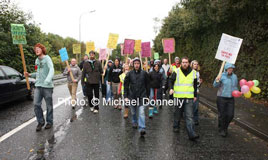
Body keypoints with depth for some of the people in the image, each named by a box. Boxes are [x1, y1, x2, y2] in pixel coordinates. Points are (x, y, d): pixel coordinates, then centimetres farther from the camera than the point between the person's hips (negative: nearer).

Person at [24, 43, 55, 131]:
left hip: (47, 86, -6)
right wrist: (30, 75, 9)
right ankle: (40, 122, 15)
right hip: (38, 85, 6)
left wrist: (48, 79, -40)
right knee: (36, 104, 0)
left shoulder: (47, 58, -6)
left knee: (49, 105, 4)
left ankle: (49, 122, 19)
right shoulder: (37, 60, 15)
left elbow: (51, 69, -23)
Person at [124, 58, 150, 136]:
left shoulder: (144, 73, -1)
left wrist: (147, 96, 8)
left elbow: (147, 85, 7)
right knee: (133, 112, 18)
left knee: (141, 112, -12)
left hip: (142, 96, -1)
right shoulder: (129, 74, -1)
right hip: (132, 96, 2)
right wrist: (125, 96, -3)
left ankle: (142, 129, -11)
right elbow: (126, 85, 2)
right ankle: (134, 122, 43)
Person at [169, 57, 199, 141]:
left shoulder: (193, 72, 7)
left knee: (189, 116, -5)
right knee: (177, 114, 15)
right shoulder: (176, 72, -1)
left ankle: (192, 134, -5)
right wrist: (171, 88, -12)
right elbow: (171, 81, 7)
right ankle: (176, 127, 37)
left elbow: (195, 85, 17)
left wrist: (195, 95, 16)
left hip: (189, 98, 1)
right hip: (178, 97, 0)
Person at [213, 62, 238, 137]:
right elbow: (215, 85, -8)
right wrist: (217, 80, -27)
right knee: (222, 115, 4)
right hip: (221, 98, -4)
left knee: (230, 115, 4)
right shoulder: (222, 76, -9)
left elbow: (235, 86, 18)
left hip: (231, 98, 4)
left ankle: (225, 127, 30)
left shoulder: (235, 76, 6)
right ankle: (221, 130, 23)